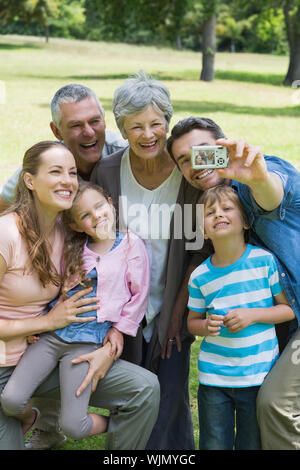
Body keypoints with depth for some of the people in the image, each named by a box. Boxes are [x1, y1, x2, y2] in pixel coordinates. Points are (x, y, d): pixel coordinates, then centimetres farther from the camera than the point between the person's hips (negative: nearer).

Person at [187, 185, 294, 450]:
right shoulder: (200, 276, -2)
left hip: (259, 375, -1)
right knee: (214, 445, 10)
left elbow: (289, 308, -2)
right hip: (214, 378, 2)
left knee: (252, 446, 11)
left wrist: (252, 315, -16)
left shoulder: (265, 261, -8)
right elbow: (192, 321, 11)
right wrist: (205, 326, -12)